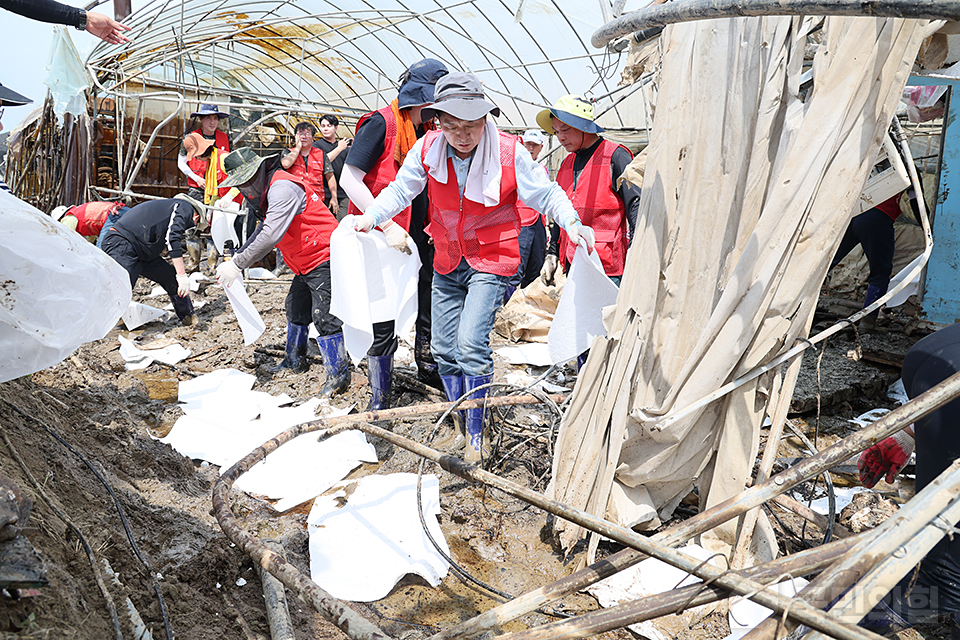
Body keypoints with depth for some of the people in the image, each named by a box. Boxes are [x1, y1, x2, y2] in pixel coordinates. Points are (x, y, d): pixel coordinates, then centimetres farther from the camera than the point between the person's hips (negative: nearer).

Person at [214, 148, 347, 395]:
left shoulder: (282, 188, -21)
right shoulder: (269, 190, 14)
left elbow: (271, 236, -30)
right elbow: (262, 231, 22)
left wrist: (238, 264, -26)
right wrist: (235, 257, 10)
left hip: (323, 258, -11)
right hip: (306, 263, 11)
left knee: (324, 316, -11)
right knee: (296, 309, 20)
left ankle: (338, 375, -2)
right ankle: (295, 361, 36)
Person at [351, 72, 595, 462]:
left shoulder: (509, 153, -16)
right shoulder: (427, 149, -8)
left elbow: (545, 194, -7)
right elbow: (400, 190, 2)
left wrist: (571, 222, -24)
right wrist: (372, 215, -14)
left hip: (491, 260, -4)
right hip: (447, 262, 5)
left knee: (470, 344, -19)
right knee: (443, 349, 10)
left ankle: (476, 432, -1)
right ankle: (459, 423, 30)